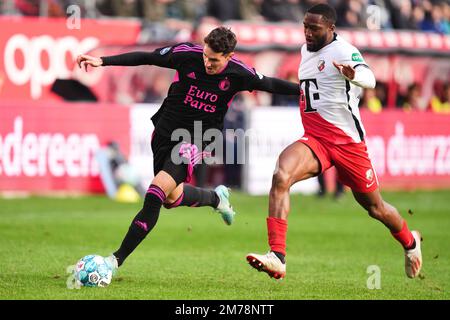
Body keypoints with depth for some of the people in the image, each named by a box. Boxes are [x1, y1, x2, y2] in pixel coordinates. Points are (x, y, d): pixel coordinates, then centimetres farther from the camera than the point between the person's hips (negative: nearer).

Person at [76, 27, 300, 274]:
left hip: (196, 141, -3)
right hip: (165, 133, 3)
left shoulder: (238, 74, -13)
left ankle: (117, 258, -15)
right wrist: (102, 61, -14)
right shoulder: (187, 54, -13)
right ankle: (216, 198, 48)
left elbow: (271, 85, 4)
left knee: (156, 194, -18)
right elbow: (145, 58, -8)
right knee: (172, 198, 15)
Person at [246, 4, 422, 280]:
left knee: (374, 206, 10)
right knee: (281, 176, -25)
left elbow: (369, 80, -38)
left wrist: (354, 75, -58)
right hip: (315, 140, 5)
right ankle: (277, 259, -31)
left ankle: (410, 242, 44)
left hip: (348, 141, -5)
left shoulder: (344, 51, -15)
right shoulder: (306, 50, 9)